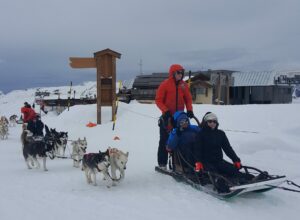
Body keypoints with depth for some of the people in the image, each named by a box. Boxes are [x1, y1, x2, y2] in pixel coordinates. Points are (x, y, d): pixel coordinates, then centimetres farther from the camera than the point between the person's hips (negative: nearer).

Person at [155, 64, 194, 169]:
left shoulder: (184, 85, 6)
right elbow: (158, 100, -8)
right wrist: (166, 111, -19)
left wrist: (189, 109, -5)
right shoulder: (165, 84, -8)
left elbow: (188, 99, 11)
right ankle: (162, 163, 11)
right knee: (164, 140, 4)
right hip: (167, 117, -4)